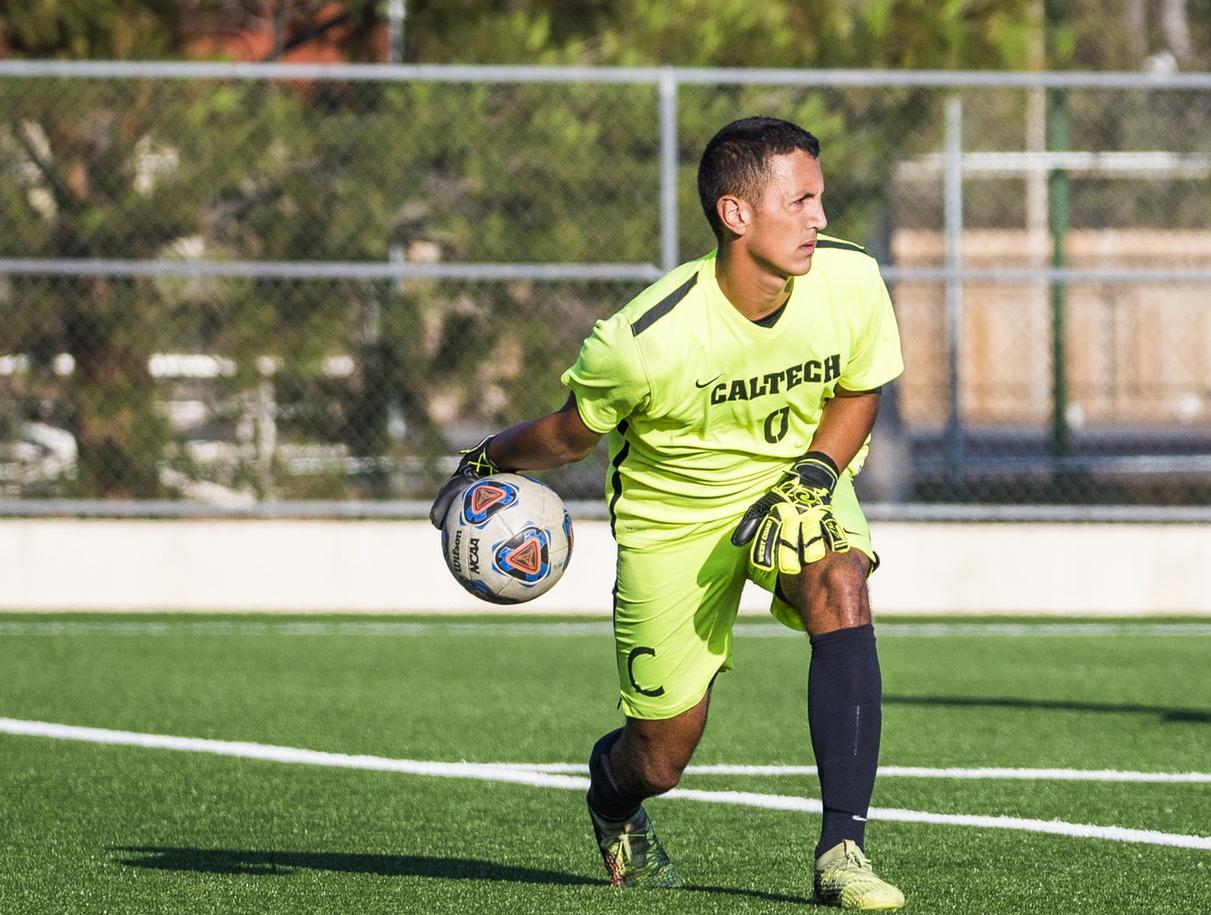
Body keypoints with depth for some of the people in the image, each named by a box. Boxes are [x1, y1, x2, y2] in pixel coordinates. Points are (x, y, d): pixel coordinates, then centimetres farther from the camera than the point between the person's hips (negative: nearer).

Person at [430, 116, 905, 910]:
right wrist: (486, 466, 2)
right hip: (674, 509, -2)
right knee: (663, 760, 2)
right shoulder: (647, 339, -31)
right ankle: (612, 791, 44)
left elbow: (857, 392, -2)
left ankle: (842, 850, -29)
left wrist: (812, 480, -17)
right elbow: (572, 435, -10)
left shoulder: (850, 281, -21)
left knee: (841, 590, -32)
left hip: (801, 475, 2)